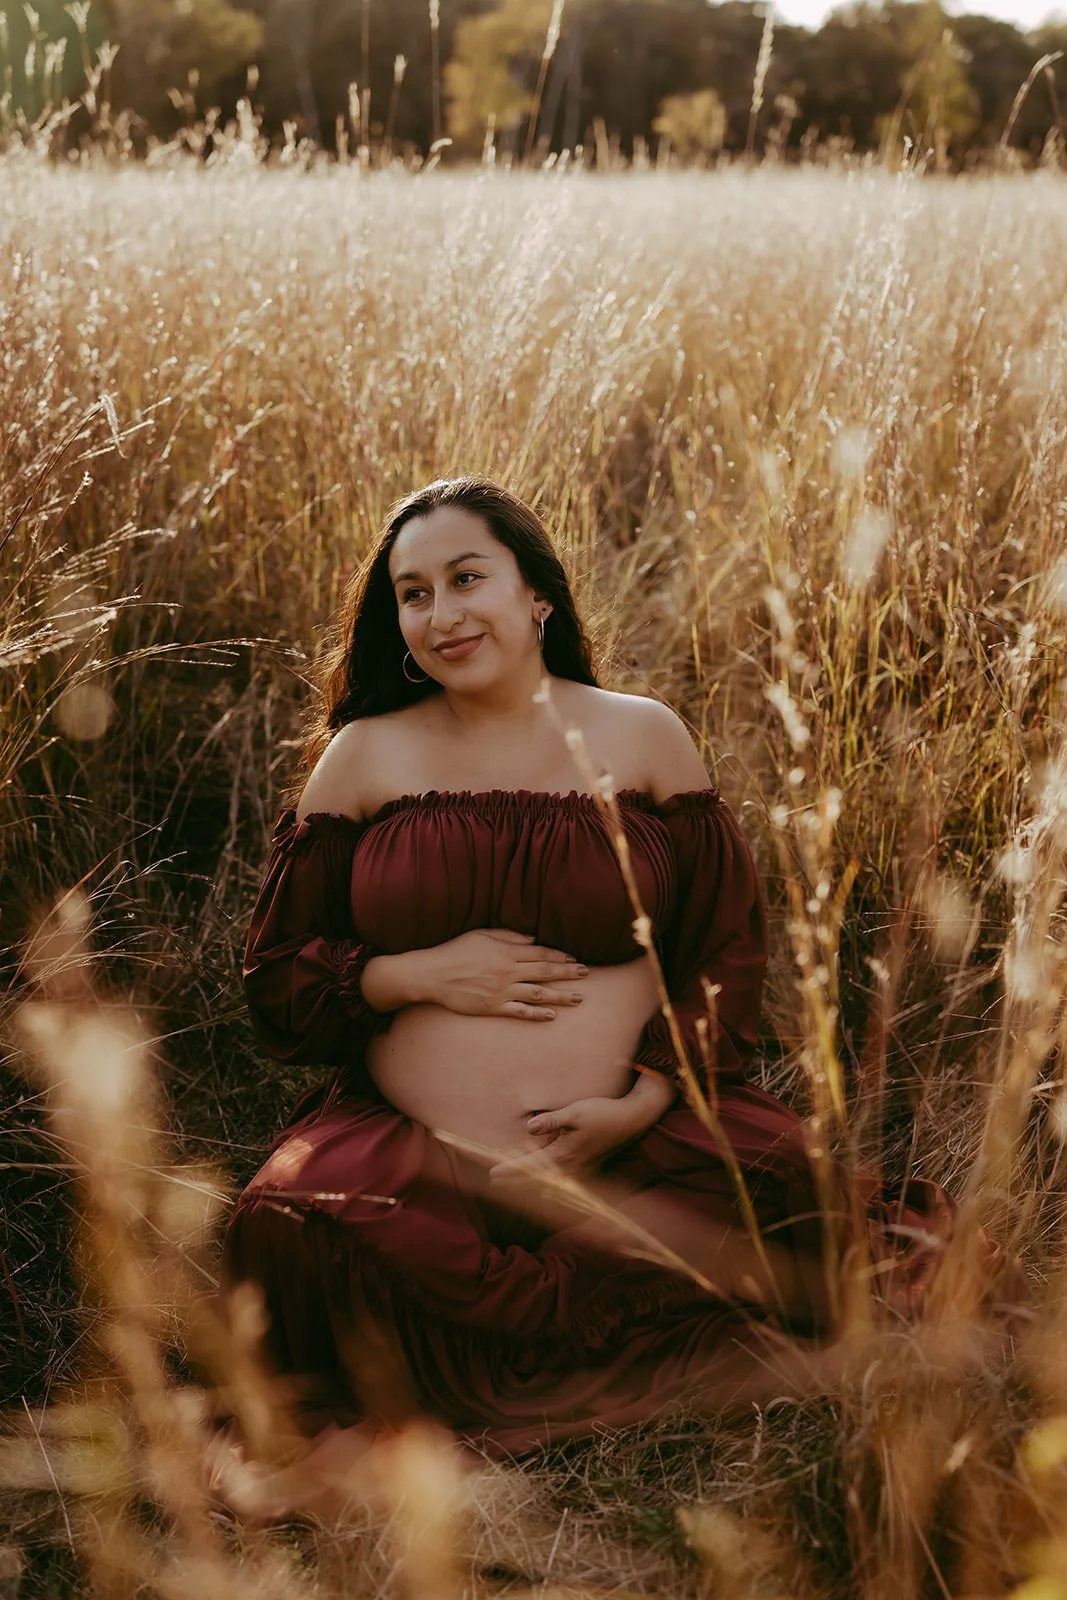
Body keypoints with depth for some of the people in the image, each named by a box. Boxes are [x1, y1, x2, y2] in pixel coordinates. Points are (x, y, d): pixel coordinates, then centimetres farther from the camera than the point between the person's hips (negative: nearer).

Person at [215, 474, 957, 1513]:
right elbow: (276, 974, 8)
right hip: (406, 1149, 1)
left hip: (640, 1145, 0)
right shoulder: (366, 754, 7)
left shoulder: (643, 737, 6)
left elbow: (727, 949, 4)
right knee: (290, 1226, -30)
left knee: (800, 1202, -28)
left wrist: (644, 1101, -11)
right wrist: (419, 975, -10)